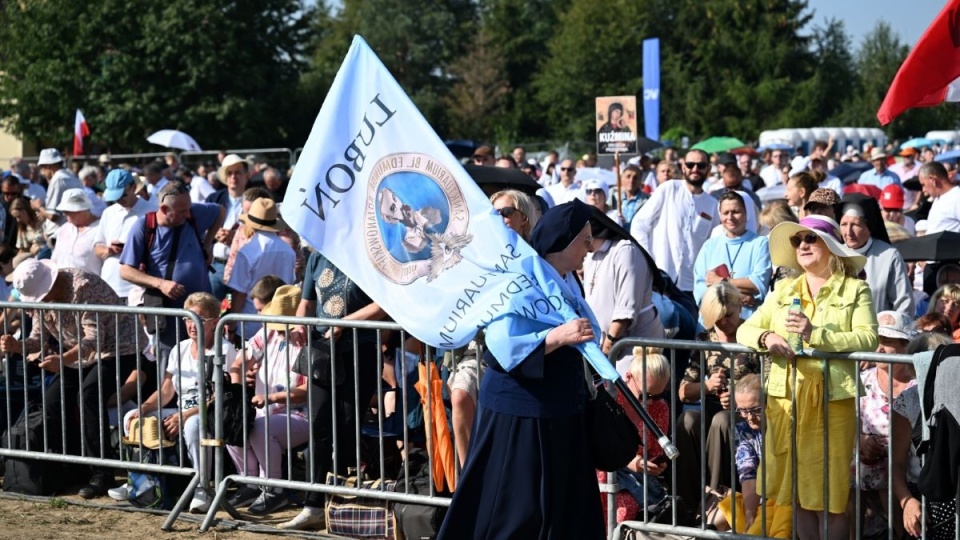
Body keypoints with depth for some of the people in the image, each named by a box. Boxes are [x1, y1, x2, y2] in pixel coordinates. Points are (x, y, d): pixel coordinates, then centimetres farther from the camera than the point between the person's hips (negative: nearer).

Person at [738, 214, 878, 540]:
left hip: (832, 399, -4)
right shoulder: (784, 290, 17)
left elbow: (868, 338, -12)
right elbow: (744, 330, 14)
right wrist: (767, 337, -10)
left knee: (830, 492, -2)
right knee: (799, 490, 7)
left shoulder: (855, 290, 3)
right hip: (785, 397, 4)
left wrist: (815, 335, -23)